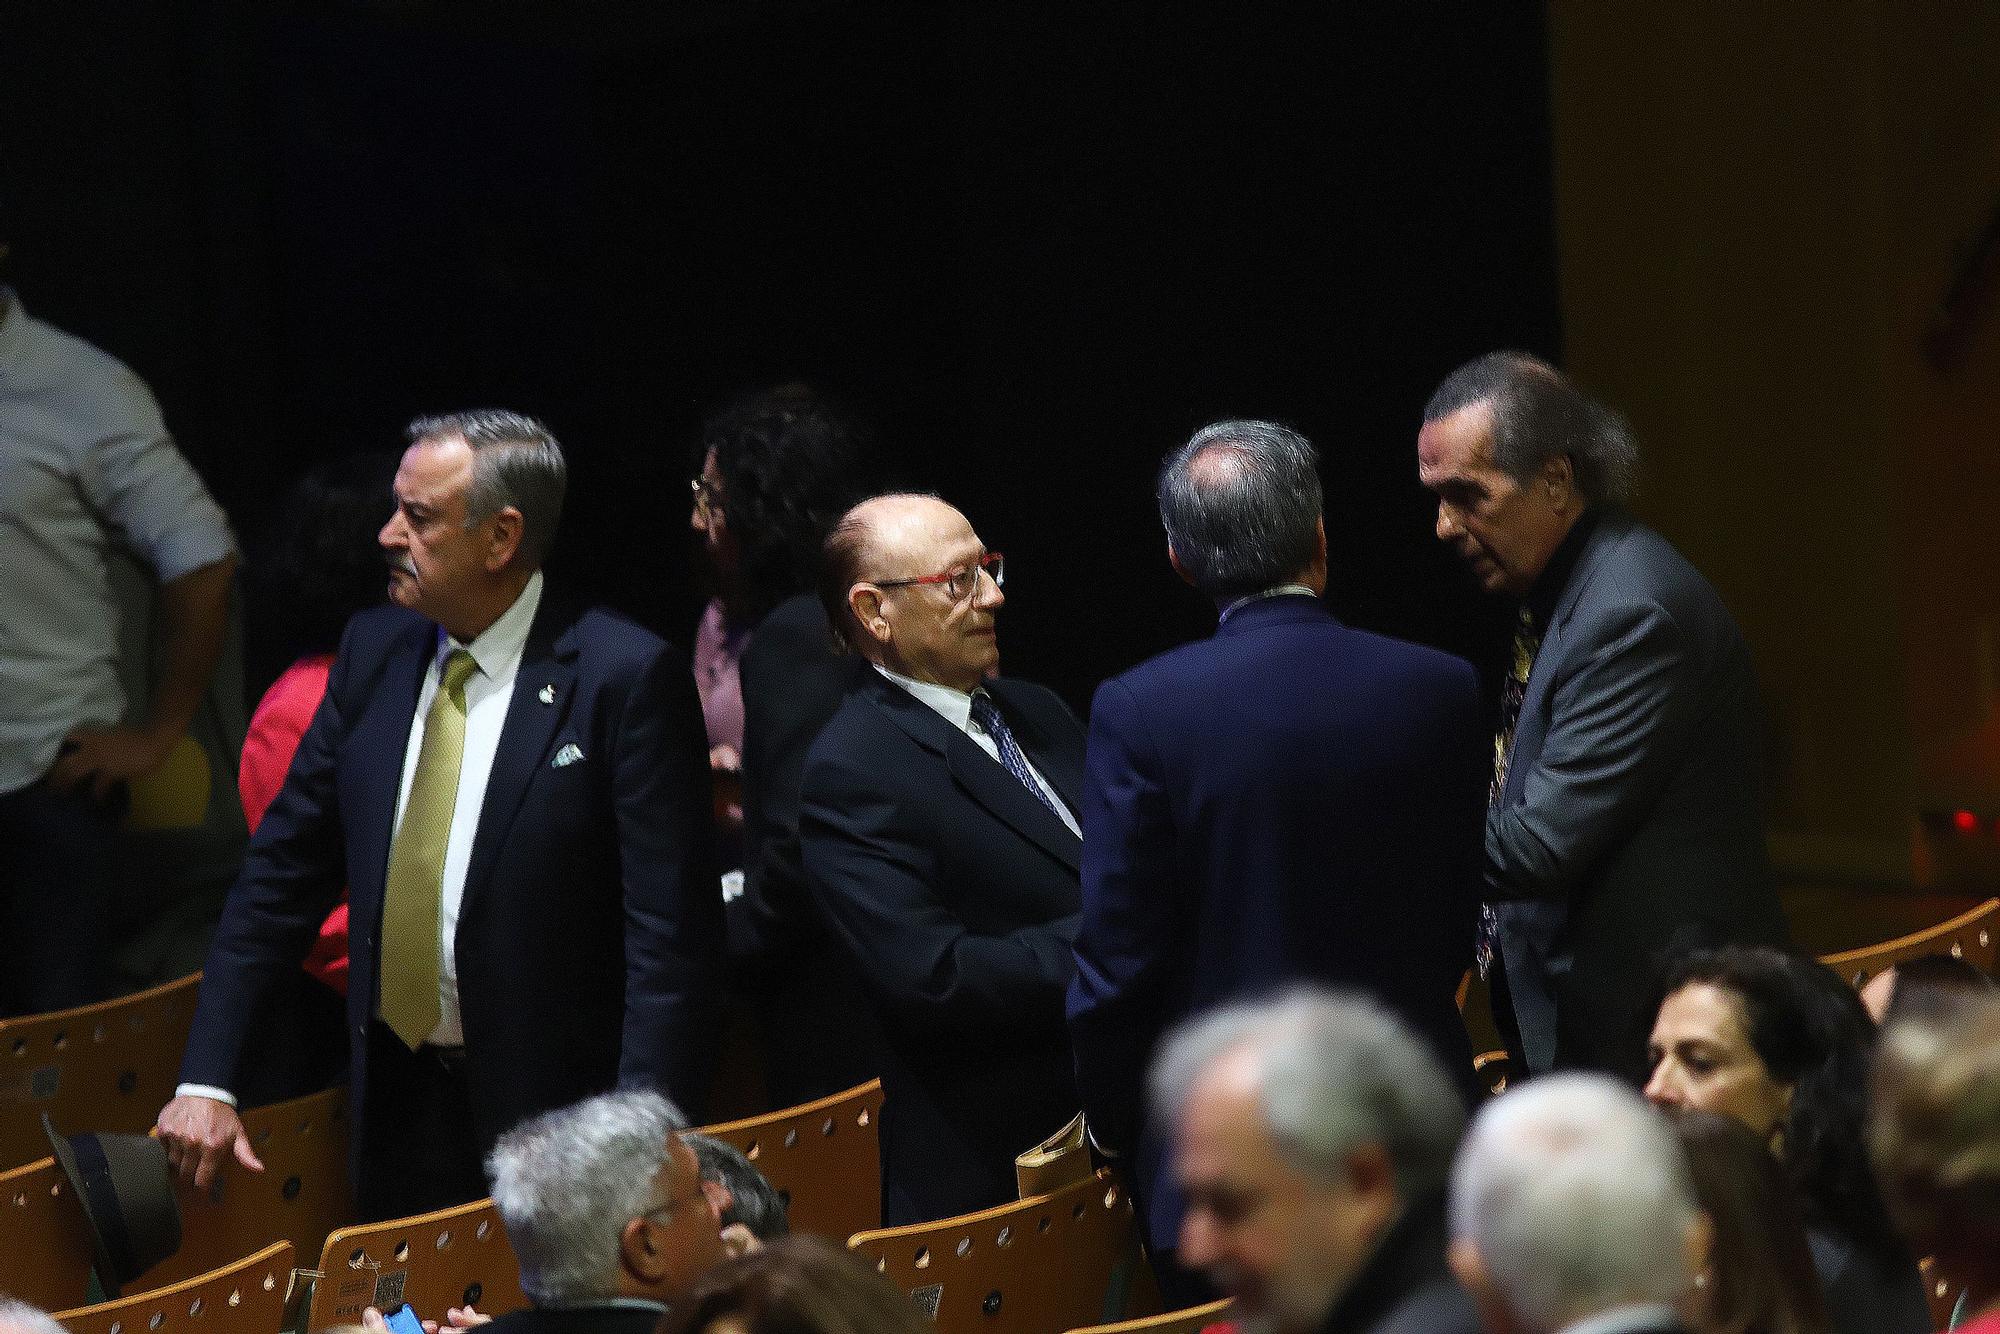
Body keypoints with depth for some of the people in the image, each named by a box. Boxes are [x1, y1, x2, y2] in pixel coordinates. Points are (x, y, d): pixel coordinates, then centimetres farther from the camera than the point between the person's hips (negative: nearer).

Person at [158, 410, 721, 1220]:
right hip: (395, 1092, 5)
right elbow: (283, 871, 8)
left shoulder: (626, 678, -14)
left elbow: (670, 933, -16)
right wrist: (206, 1079, 1)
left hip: (550, 1114, -5)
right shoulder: (374, 651, 4)